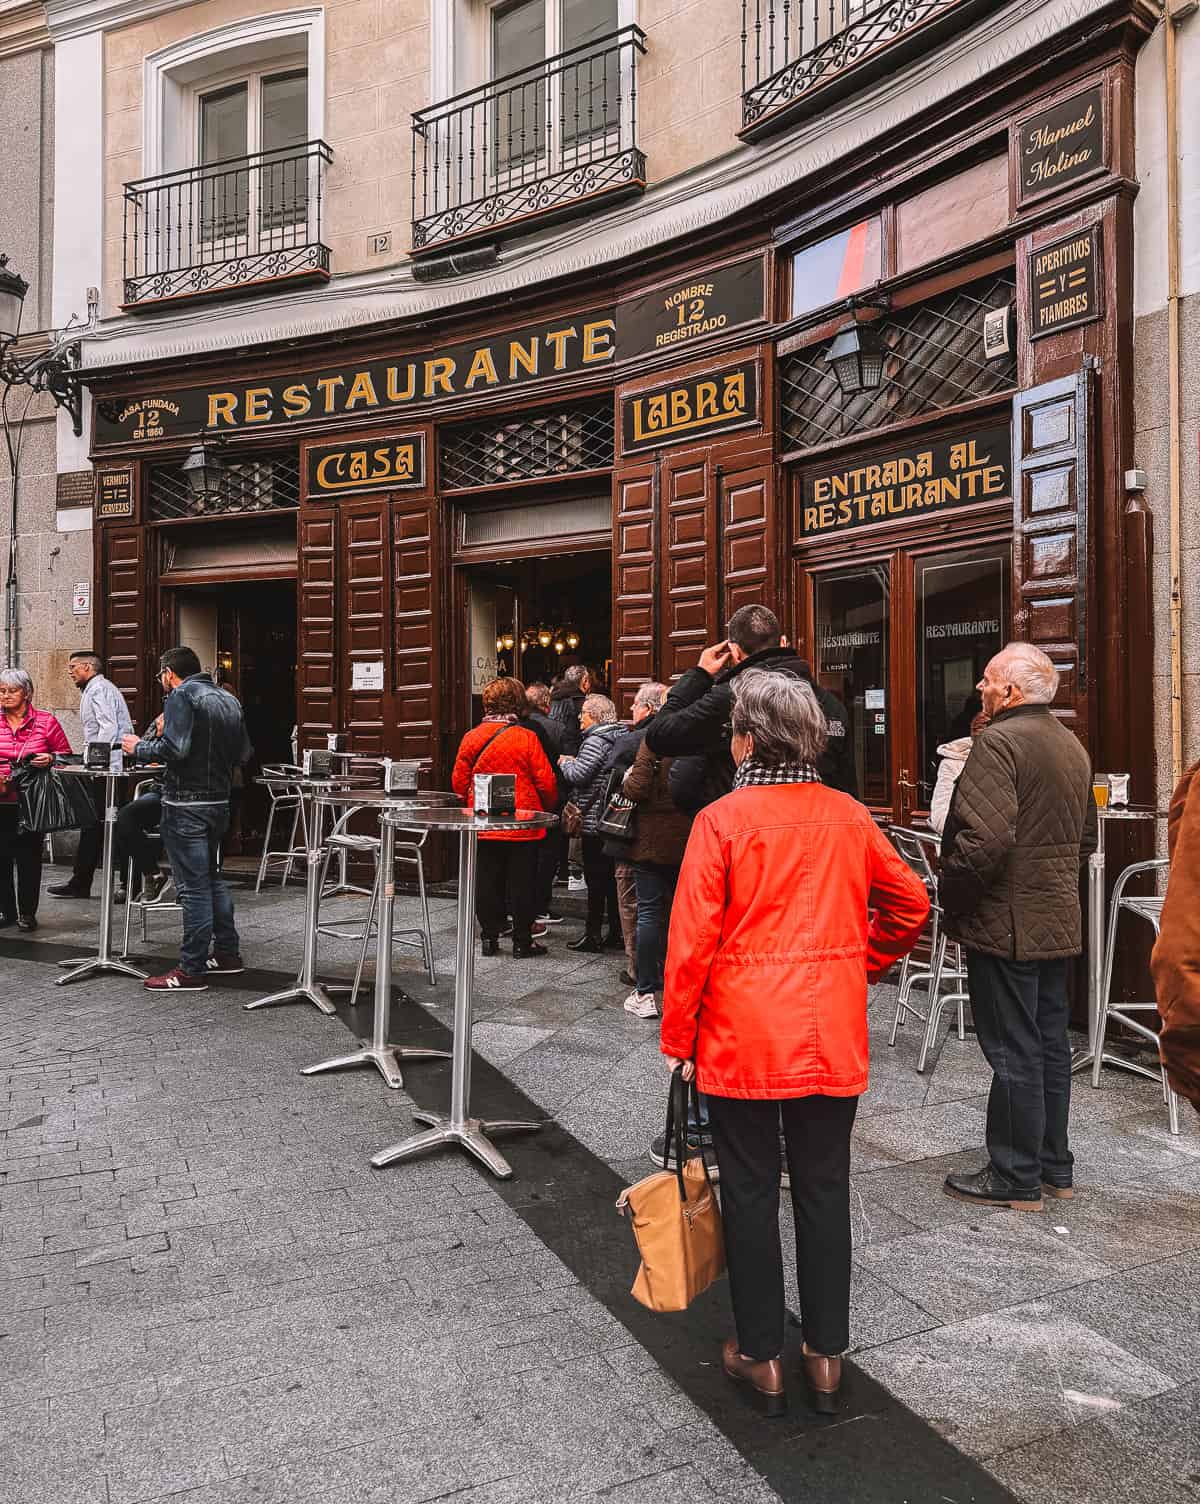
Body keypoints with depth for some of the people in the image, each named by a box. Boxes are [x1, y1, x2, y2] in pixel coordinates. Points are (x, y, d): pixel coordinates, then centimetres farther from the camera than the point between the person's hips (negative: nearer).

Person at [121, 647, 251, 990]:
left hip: (186, 804, -8)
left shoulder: (181, 695, -10)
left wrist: (139, 748, -6)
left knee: (193, 886, -4)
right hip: (220, 800, 8)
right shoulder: (228, 700, 14)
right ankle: (227, 953, 27)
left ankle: (192, 969, 3)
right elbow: (243, 752, 12)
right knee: (212, 877, 20)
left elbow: (174, 748, -21)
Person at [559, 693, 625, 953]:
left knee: (595, 878, -3)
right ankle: (617, 933, 18)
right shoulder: (618, 736, 13)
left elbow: (578, 774, -20)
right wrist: (574, 763, 14)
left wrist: (565, 762, -1)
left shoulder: (596, 740, -14)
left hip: (594, 819, -9)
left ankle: (593, 934, 3)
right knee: (611, 877, 13)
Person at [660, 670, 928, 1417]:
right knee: (824, 1191, 14)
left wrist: (678, 1038, -3)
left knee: (751, 1193, 11)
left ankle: (762, 1357, 24)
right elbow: (911, 903, 8)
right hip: (832, 1037, 4)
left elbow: (692, 938, -13)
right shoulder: (849, 816, 0)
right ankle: (827, 1356, 27)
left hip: (742, 1036, -3)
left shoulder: (722, 820, -12)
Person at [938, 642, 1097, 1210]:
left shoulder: (998, 741, -17)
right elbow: (1087, 838, 20)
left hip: (1005, 923, -9)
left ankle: (1016, 1179, 11)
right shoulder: (1072, 745, 13)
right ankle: (1053, 1167, 28)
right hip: (1058, 922, 9)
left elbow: (985, 837, -27)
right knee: (1051, 1044, 16)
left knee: (1013, 1053, 0)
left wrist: (949, 892, -14)